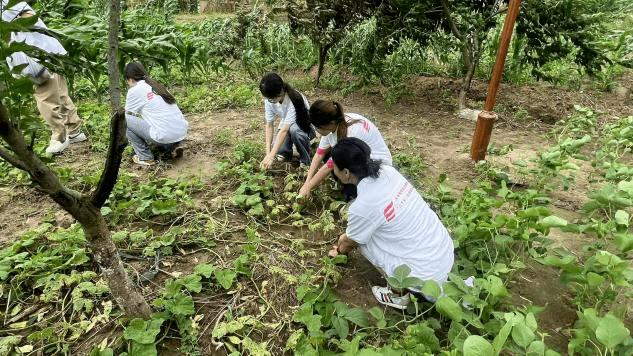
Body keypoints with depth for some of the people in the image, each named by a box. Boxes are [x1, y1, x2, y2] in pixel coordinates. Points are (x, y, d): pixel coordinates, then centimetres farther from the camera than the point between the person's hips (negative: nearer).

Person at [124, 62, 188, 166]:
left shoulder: (134, 91, 0)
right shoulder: (157, 85, 19)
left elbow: (126, 114, 16)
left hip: (165, 137, -8)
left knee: (126, 120, 5)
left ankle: (145, 157, 10)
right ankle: (172, 149, 16)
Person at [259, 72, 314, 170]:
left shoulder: (293, 100, -34)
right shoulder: (269, 100, -17)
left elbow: (284, 129, -39)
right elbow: (269, 126, -14)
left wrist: (271, 156, -42)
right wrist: (268, 153, -23)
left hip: (305, 127, -4)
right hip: (287, 125, 5)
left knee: (293, 128, -38)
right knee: (280, 150, -22)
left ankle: (305, 160, -17)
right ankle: (286, 153, 14)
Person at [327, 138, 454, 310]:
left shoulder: (361, 207, -23)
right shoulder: (388, 171, -4)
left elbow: (350, 243, 0)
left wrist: (339, 251, 22)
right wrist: (347, 235, 25)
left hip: (428, 276, -7)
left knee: (361, 238, 3)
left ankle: (399, 294, 15)